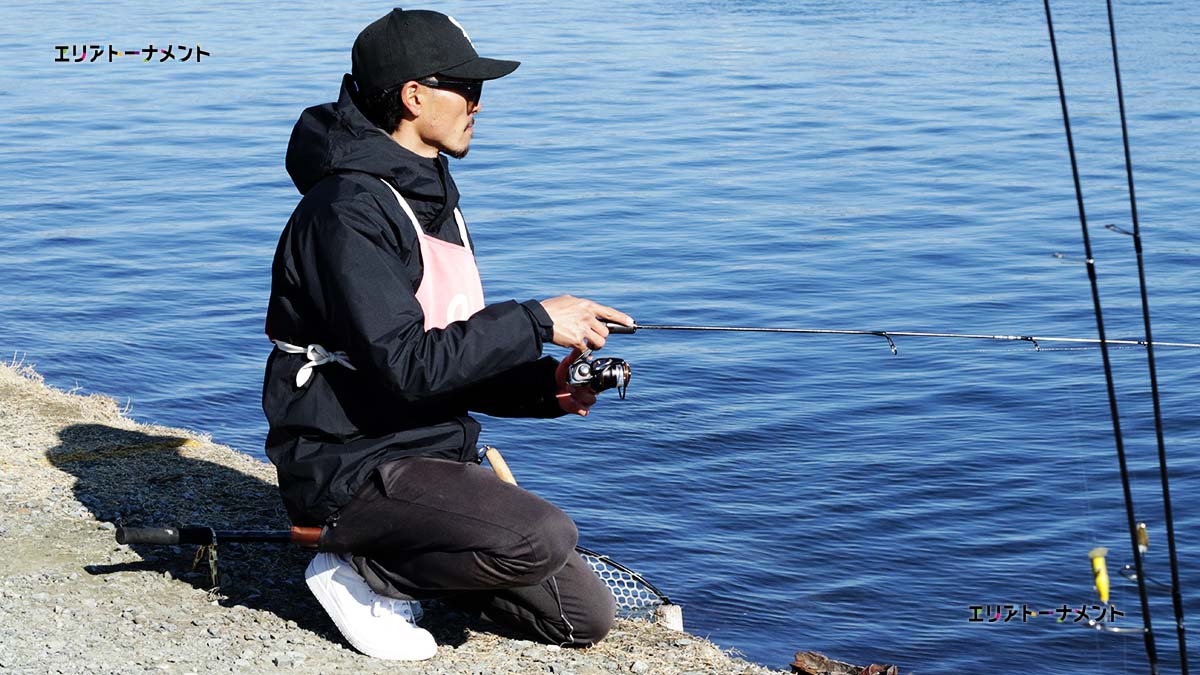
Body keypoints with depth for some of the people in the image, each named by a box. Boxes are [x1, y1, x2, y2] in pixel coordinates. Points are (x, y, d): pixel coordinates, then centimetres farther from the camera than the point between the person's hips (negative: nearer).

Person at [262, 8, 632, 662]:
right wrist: (536, 320, -21)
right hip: (352, 467, -9)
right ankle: (360, 571, -8)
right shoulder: (348, 210, -17)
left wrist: (545, 386, 0)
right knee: (544, 538, -30)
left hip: (436, 455, 9)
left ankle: (405, 558, 15)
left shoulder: (434, 202, 15)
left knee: (586, 618, 4)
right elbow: (407, 367, -26)